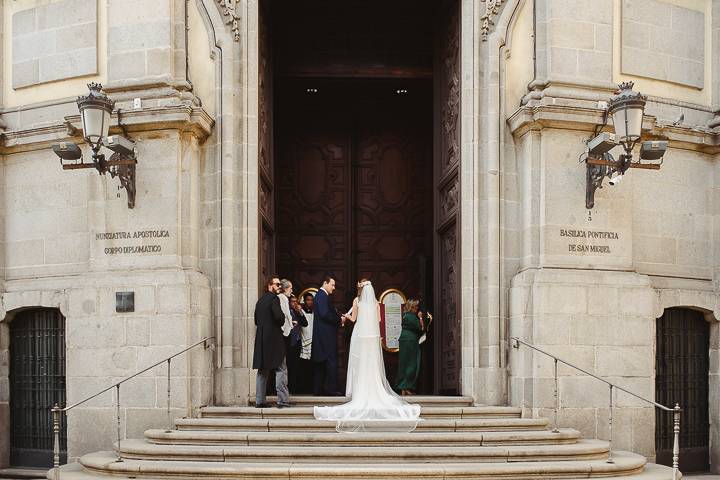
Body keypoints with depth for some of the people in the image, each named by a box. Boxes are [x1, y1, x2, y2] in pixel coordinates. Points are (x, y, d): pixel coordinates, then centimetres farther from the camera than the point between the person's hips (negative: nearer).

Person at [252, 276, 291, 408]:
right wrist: (281, 324, -2)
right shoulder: (274, 299, -10)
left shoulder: (260, 300, 15)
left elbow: (256, 320, 17)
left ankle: (260, 400, 11)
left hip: (261, 339, 8)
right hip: (274, 338, -8)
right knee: (281, 369, -4)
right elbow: (279, 316, -21)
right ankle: (282, 400, -7)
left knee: (262, 370, 10)